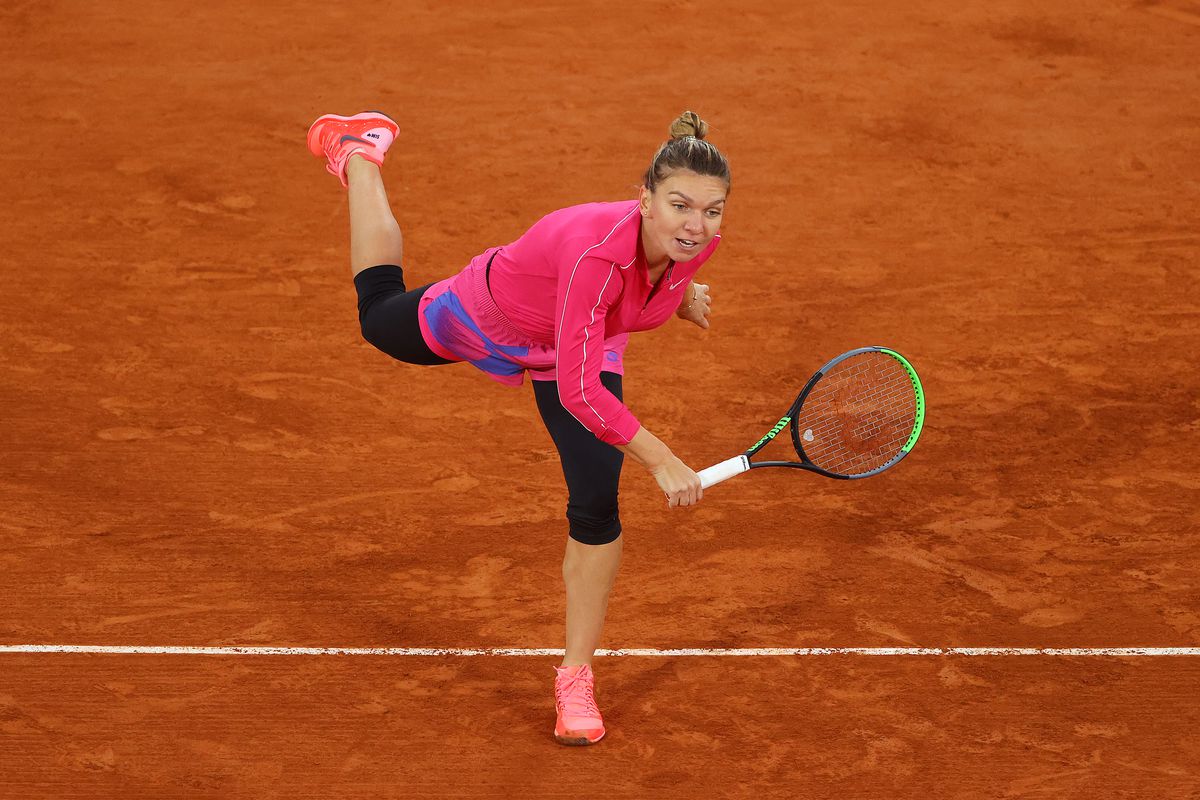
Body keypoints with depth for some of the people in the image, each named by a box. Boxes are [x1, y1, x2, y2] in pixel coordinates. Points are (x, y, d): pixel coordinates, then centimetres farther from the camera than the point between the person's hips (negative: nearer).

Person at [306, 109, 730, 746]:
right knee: (379, 316, 29)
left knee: (596, 504, -9)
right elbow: (580, 392, -49)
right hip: (489, 316, -4)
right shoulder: (596, 252, -49)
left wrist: (679, 295, -7)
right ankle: (360, 151, 53)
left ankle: (576, 678, 9)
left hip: (583, 343, 4)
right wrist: (661, 460, -50)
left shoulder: (697, 237, -29)